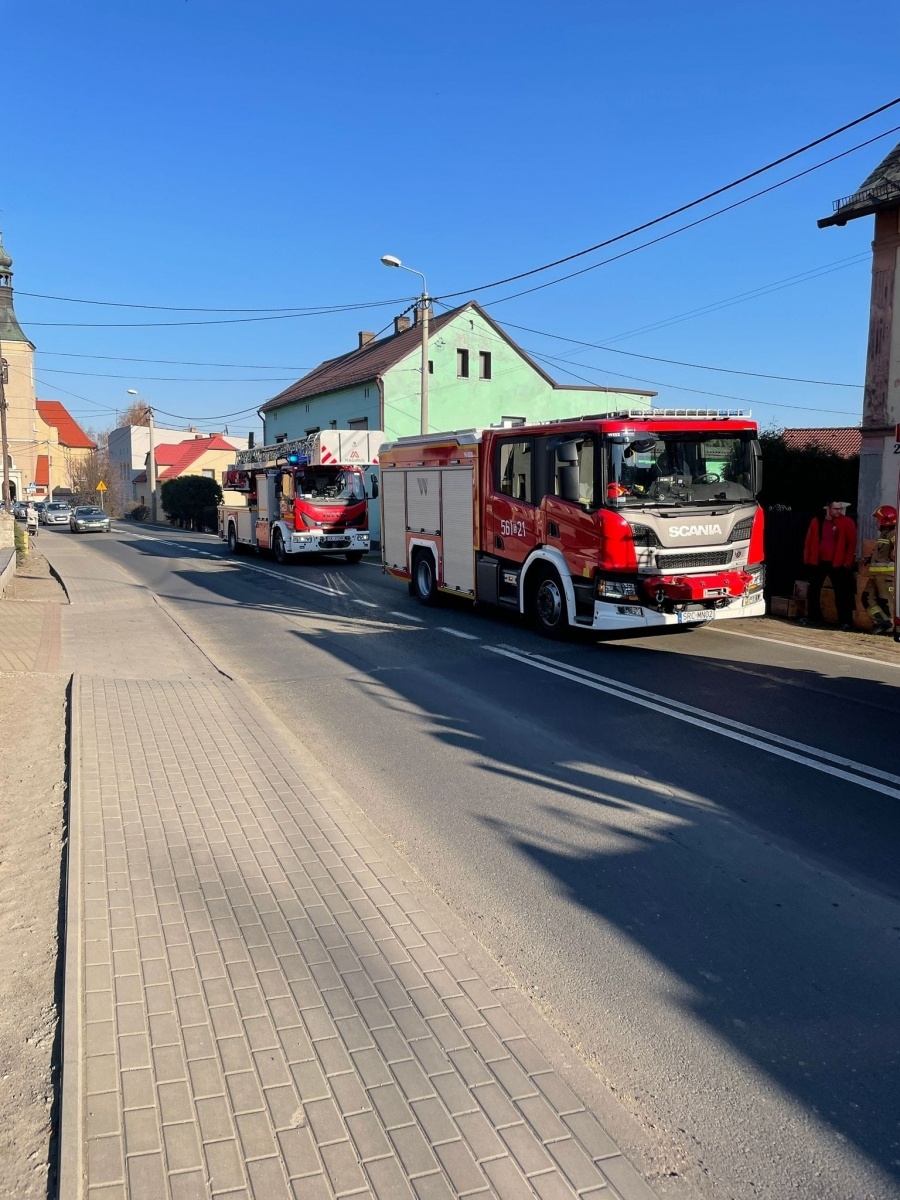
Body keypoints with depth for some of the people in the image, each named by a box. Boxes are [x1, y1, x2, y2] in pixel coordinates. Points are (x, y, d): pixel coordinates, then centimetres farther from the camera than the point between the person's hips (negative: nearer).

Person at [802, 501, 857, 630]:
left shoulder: (847, 523, -3)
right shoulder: (816, 521, 5)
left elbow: (852, 543, -4)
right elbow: (809, 542, 8)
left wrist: (848, 563, -9)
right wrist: (807, 559, 4)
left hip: (837, 564, -3)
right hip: (817, 563, 3)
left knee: (841, 593, -2)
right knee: (813, 591, 10)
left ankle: (845, 622, 3)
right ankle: (813, 618, 23)